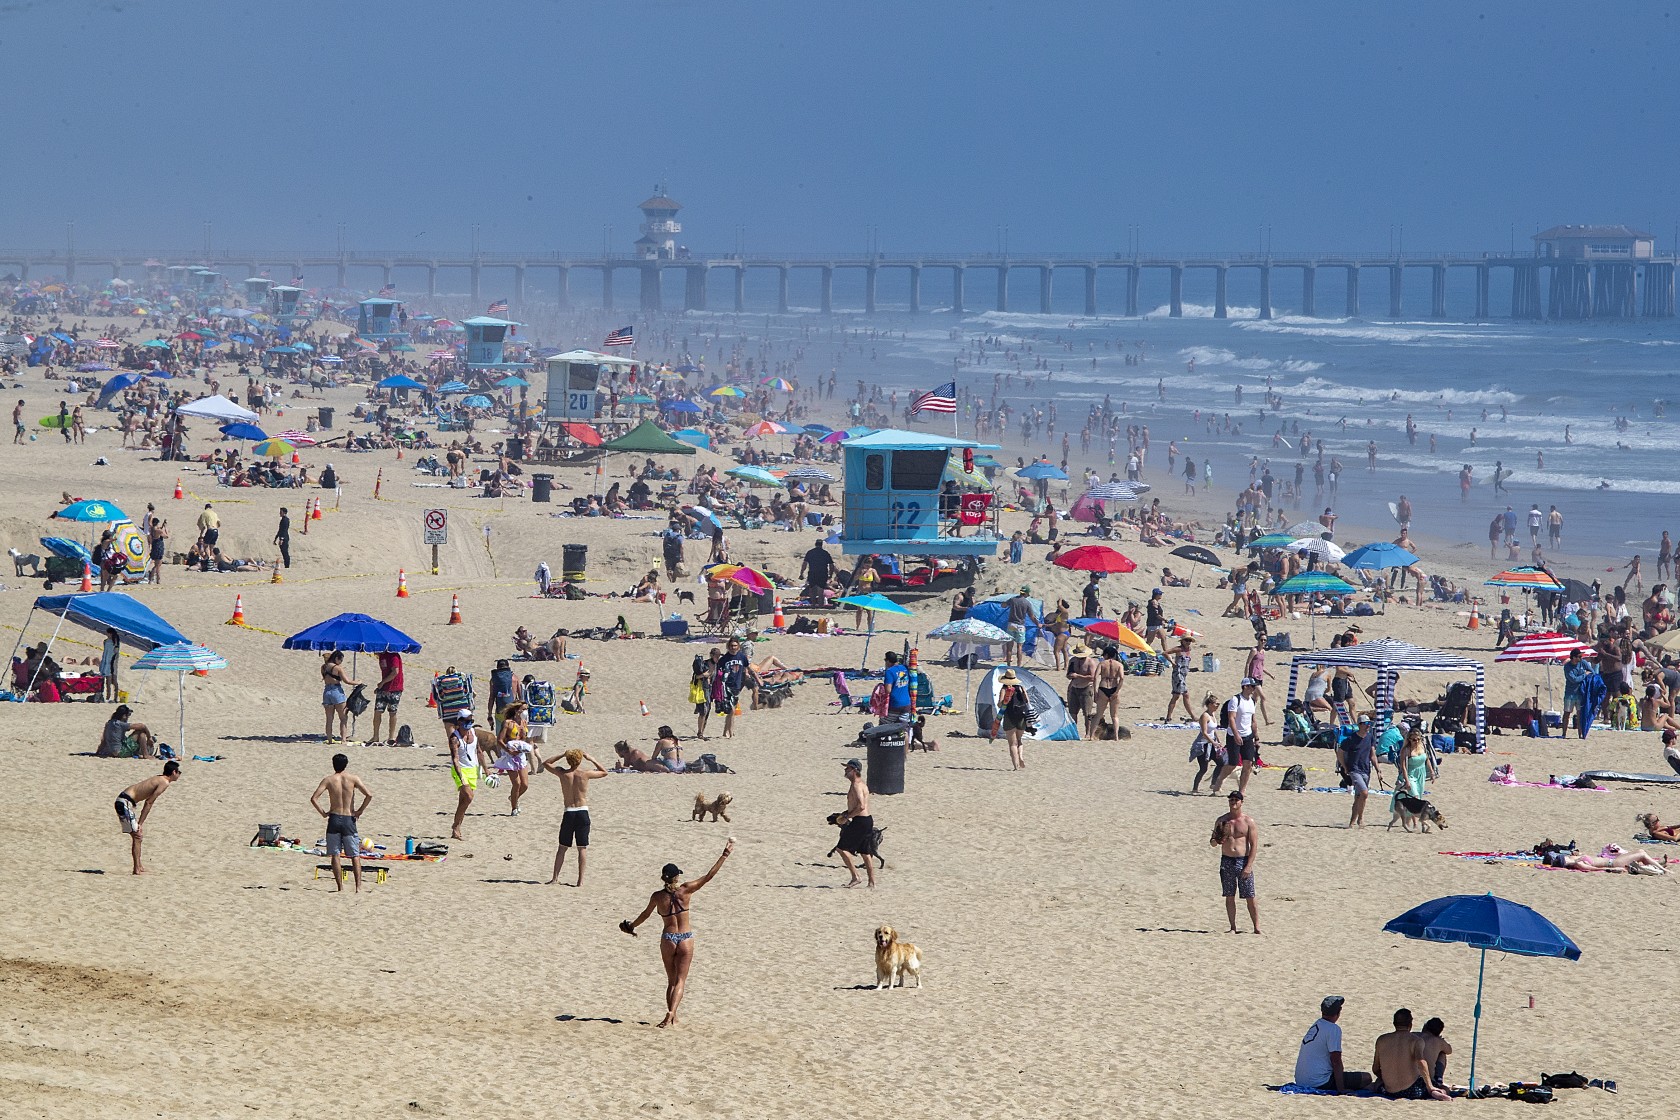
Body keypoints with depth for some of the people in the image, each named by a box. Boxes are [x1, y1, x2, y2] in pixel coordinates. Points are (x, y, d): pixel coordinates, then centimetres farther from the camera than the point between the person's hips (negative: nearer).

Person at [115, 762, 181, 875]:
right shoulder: (164, 783, -12)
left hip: (122, 801, 10)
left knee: (138, 835, 17)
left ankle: (139, 867, 24)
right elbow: (148, 802, -15)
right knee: (137, 835, -8)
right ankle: (137, 869, -9)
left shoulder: (159, 780, 17)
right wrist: (140, 823, -12)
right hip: (125, 802, -10)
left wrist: (140, 822, 18)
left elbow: (148, 802, 20)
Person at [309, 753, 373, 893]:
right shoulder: (353, 779, -1)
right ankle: (358, 886, -3)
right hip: (349, 819, 0)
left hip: (334, 819, 0)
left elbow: (314, 798, -9)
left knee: (336, 855, 5)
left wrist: (323, 812, 2)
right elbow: (369, 795, -11)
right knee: (355, 855, 6)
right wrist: (359, 811, 0)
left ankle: (340, 887, 2)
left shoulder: (328, 780, -1)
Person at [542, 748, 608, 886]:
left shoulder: (562, 773, -3)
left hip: (569, 813, 1)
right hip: (583, 812, -1)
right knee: (582, 848, 4)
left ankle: (555, 878, 11)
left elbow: (546, 764, 15)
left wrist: (562, 755, 14)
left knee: (562, 847, 11)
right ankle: (580, 880, 0)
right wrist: (591, 760, 15)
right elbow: (604, 772, 13)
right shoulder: (585, 774, -5)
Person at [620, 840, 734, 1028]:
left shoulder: (657, 897, -4)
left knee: (671, 981, 15)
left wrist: (630, 926, 30)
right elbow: (708, 876, -6)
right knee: (680, 981, 1)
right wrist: (724, 856, -1)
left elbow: (645, 915, 12)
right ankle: (671, 1013, -18)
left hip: (668, 939, 1)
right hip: (686, 939, -1)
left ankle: (672, 1017, 13)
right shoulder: (685, 891, -8)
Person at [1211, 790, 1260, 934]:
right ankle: (1233, 927, 10)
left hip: (1243, 861, -3)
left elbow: (1254, 845, -5)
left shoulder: (1248, 822, -1)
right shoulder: (1221, 820, 8)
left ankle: (1256, 927, 2)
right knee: (1229, 897, 4)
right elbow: (1212, 842, 14)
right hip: (1226, 861, 3)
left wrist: (1249, 866, -14)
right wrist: (1218, 839, -11)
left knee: (1250, 898, -3)